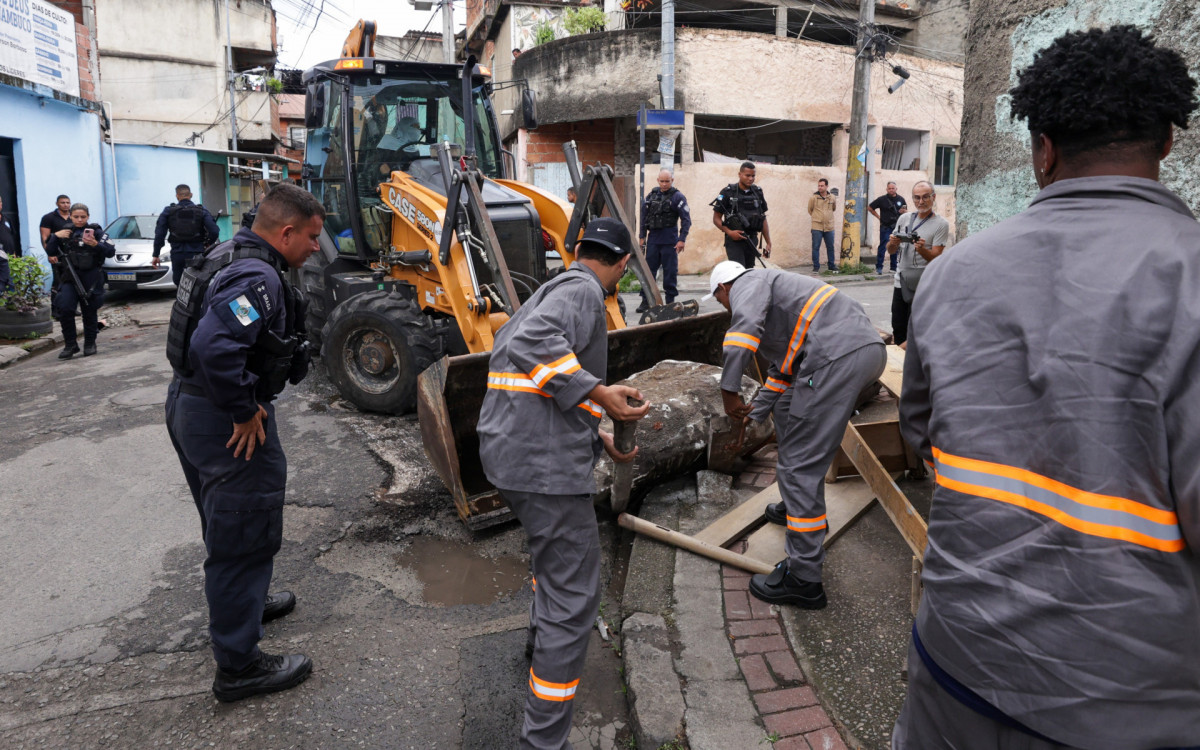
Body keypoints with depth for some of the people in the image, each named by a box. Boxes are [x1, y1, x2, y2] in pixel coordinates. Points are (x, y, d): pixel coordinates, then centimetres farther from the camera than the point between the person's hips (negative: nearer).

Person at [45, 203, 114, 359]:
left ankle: (90, 344, 21)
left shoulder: (95, 231, 1)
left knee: (90, 311, 5)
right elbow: (50, 252, 10)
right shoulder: (65, 232, 11)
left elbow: (111, 252, -8)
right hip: (71, 277, 2)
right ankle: (70, 344, -3)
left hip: (92, 279, -2)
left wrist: (96, 244, -23)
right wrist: (55, 236, -4)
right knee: (64, 308, -14)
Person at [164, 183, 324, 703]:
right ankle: (238, 665, 11)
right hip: (226, 423, -11)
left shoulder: (229, 255, 9)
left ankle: (243, 601, 49)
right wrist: (245, 412, -25)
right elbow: (213, 348, -37)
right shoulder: (258, 279, -24)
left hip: (189, 404, 11)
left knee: (227, 521, 26)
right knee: (244, 534, 0)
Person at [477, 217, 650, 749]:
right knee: (574, 596, -2)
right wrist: (598, 393, -25)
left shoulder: (551, 290, 23)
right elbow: (533, 343, -28)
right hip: (546, 463, -10)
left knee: (556, 542, 35)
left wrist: (598, 438, 29)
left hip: (509, 451, 10)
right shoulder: (581, 289, -7)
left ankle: (545, 633, 56)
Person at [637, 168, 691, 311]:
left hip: (669, 241, -4)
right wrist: (642, 236, 13)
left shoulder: (677, 197, -4)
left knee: (670, 272, 1)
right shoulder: (651, 196, 10)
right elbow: (644, 217, 17)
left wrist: (682, 240, -13)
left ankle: (670, 301, 10)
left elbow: (686, 220, -6)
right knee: (648, 270, 4)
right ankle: (646, 301, 9)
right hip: (653, 239, 4)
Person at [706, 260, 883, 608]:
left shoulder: (748, 283, 8)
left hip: (838, 356, -10)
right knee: (787, 410, 30)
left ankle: (803, 581, -2)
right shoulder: (770, 286, 36)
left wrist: (729, 391, -15)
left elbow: (746, 322, -18)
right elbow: (784, 367, 43)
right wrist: (755, 410, 52)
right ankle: (798, 508, 41)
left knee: (800, 465, -7)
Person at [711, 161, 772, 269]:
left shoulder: (758, 192, 10)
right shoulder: (728, 192, -3)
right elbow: (716, 218, -2)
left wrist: (768, 243, 10)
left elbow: (763, 219, 15)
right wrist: (729, 232, -17)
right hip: (734, 240, -5)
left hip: (752, 241, 5)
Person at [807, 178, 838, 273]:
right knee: (816, 247, -1)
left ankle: (832, 266, 19)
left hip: (829, 227, 2)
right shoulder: (813, 197, -3)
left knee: (830, 247, 8)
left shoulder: (832, 198, 4)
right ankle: (816, 267, 7)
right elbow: (810, 210, 9)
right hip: (817, 227, -2)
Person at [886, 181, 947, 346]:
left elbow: (935, 258, -8)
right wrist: (892, 243, -9)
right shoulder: (904, 218, 10)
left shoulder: (941, 224, -3)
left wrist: (922, 249, -28)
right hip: (901, 281, 4)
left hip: (923, 284, -4)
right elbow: (891, 251, 14)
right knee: (898, 326, 9)